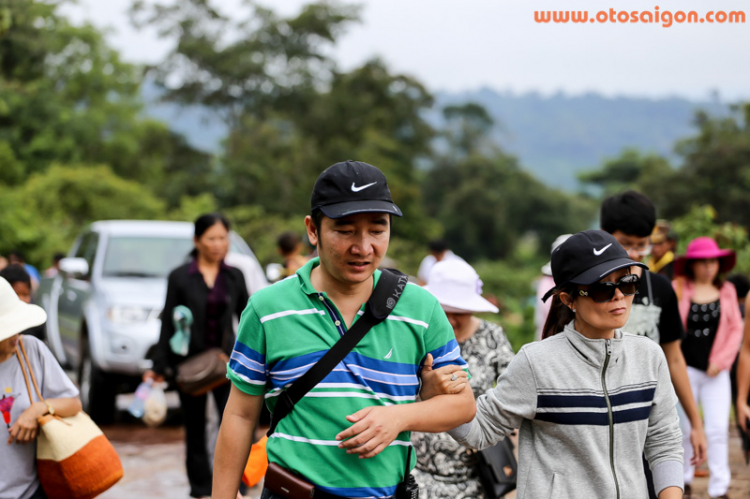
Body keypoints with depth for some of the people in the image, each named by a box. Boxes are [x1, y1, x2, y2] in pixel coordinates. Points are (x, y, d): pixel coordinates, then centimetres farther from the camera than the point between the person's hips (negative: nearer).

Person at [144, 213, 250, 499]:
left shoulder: (235, 277, 6)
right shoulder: (180, 277, 0)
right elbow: (168, 323, 1)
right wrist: (159, 366, -1)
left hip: (226, 361, 1)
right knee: (195, 430, 7)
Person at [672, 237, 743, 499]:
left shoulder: (727, 291, 6)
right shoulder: (678, 288, -1)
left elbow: (736, 328, 6)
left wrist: (722, 360, -5)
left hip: (716, 372, 1)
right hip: (685, 369, -1)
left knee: (718, 429, -6)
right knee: (684, 428, 6)